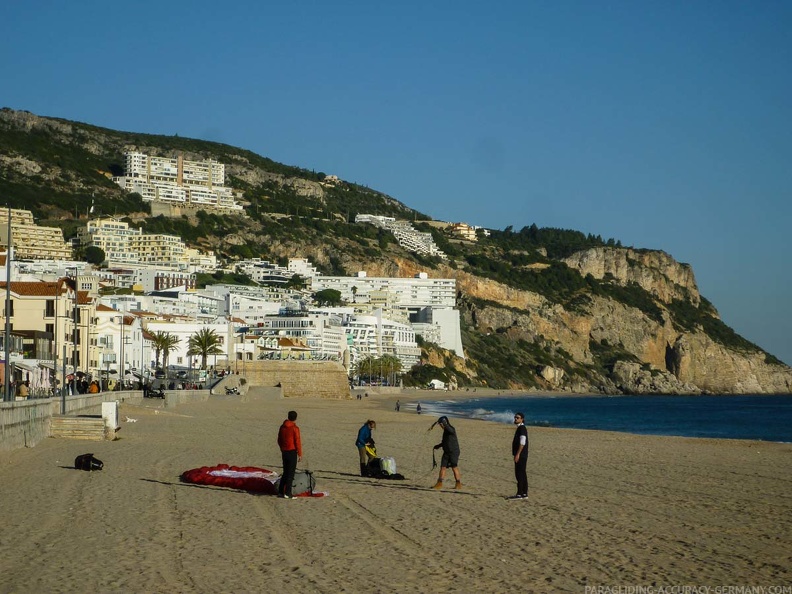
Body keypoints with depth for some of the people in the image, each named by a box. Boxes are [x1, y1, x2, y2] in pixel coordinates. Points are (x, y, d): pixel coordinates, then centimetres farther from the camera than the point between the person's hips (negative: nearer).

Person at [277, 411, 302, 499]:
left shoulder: (282, 427, 6)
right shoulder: (295, 428, -13)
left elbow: (279, 441, 14)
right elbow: (297, 442, -13)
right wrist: (300, 454, -6)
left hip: (284, 452, 6)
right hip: (292, 452, -6)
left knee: (285, 472, 16)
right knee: (291, 473, 0)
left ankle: (280, 492, 15)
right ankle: (287, 493, -2)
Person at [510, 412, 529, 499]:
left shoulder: (522, 428, -13)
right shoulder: (520, 428, 18)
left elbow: (522, 443, -21)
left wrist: (517, 454, -24)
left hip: (521, 455, -10)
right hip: (522, 456, 10)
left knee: (519, 474, -11)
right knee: (522, 474, 11)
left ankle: (519, 494, -12)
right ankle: (524, 493, 13)